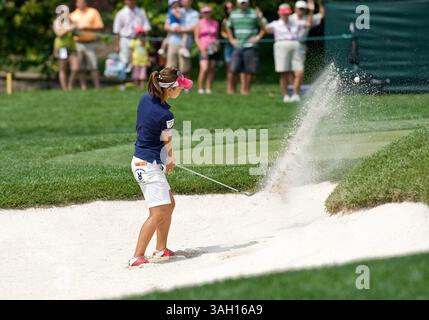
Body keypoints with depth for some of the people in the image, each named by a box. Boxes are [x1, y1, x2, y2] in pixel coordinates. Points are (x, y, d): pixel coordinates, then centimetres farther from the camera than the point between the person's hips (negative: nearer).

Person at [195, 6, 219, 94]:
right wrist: (202, 49, -10)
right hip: (204, 49, -4)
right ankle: (200, 88, -10)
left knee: (212, 70, 1)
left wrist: (217, 44, -1)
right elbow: (196, 38, 0)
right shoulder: (200, 23, 2)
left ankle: (208, 89, 5)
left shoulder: (215, 23, 11)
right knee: (204, 69, -16)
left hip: (214, 49, 4)